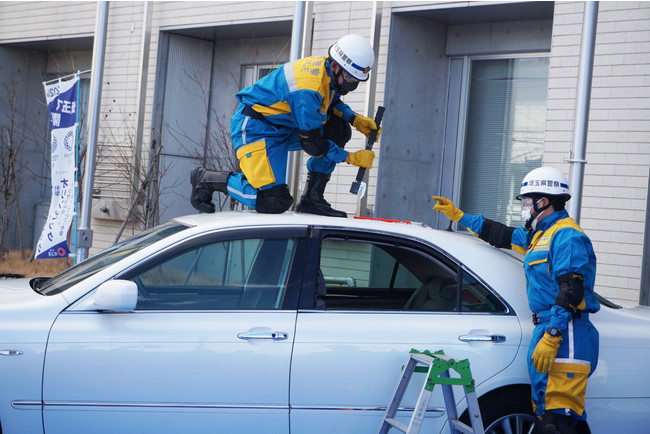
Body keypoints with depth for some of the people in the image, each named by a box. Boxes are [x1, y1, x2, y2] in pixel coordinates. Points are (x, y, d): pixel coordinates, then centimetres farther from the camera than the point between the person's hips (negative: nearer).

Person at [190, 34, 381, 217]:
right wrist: (351, 158, -14)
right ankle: (205, 178, -2)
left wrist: (356, 119, 1)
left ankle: (311, 198, 1)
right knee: (275, 203, -18)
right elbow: (311, 144, -23)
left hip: (283, 126, 10)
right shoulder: (308, 90, -31)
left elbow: (332, 103, 19)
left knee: (338, 130, -3)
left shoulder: (327, 70, -4)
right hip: (254, 127, -10)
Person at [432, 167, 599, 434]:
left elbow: (571, 291, -19)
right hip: (548, 330, 10)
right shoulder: (540, 235, 23)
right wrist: (458, 216, 42)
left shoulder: (567, 236, -9)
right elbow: (501, 235, 37)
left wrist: (551, 338, -26)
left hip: (565, 335, -10)